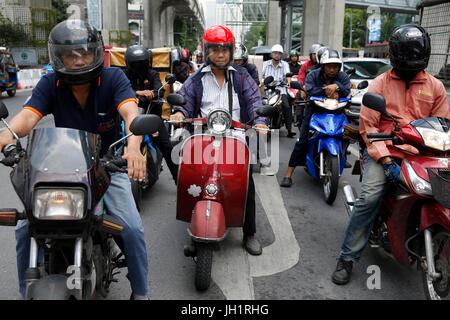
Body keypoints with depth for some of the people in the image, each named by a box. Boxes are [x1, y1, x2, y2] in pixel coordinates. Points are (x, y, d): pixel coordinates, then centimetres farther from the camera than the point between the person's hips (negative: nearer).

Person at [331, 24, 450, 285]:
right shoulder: (380, 84, 8)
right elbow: (368, 125, 0)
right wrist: (385, 160, -12)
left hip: (421, 156, 3)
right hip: (384, 153, -2)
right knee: (369, 198, -22)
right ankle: (348, 258, -10)